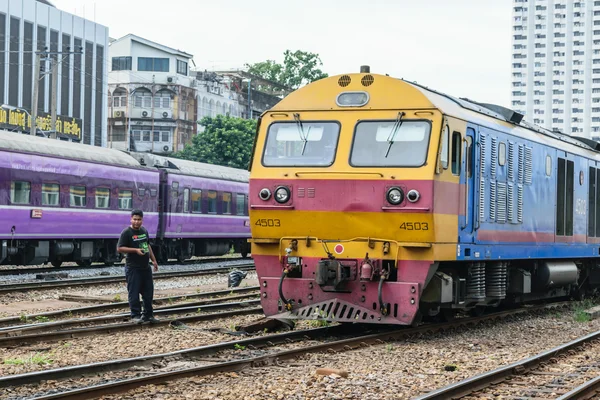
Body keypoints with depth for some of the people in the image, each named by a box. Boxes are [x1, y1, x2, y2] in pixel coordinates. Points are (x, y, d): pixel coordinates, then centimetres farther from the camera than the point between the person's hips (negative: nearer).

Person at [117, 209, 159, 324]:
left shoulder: (144, 231, 12)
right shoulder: (126, 232, -10)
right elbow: (119, 248, -15)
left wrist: (154, 260, 20)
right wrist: (135, 250, -21)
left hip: (145, 267, 7)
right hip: (133, 268, -7)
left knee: (148, 292, 11)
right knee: (134, 293, -3)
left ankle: (148, 314, 20)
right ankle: (135, 315, 4)